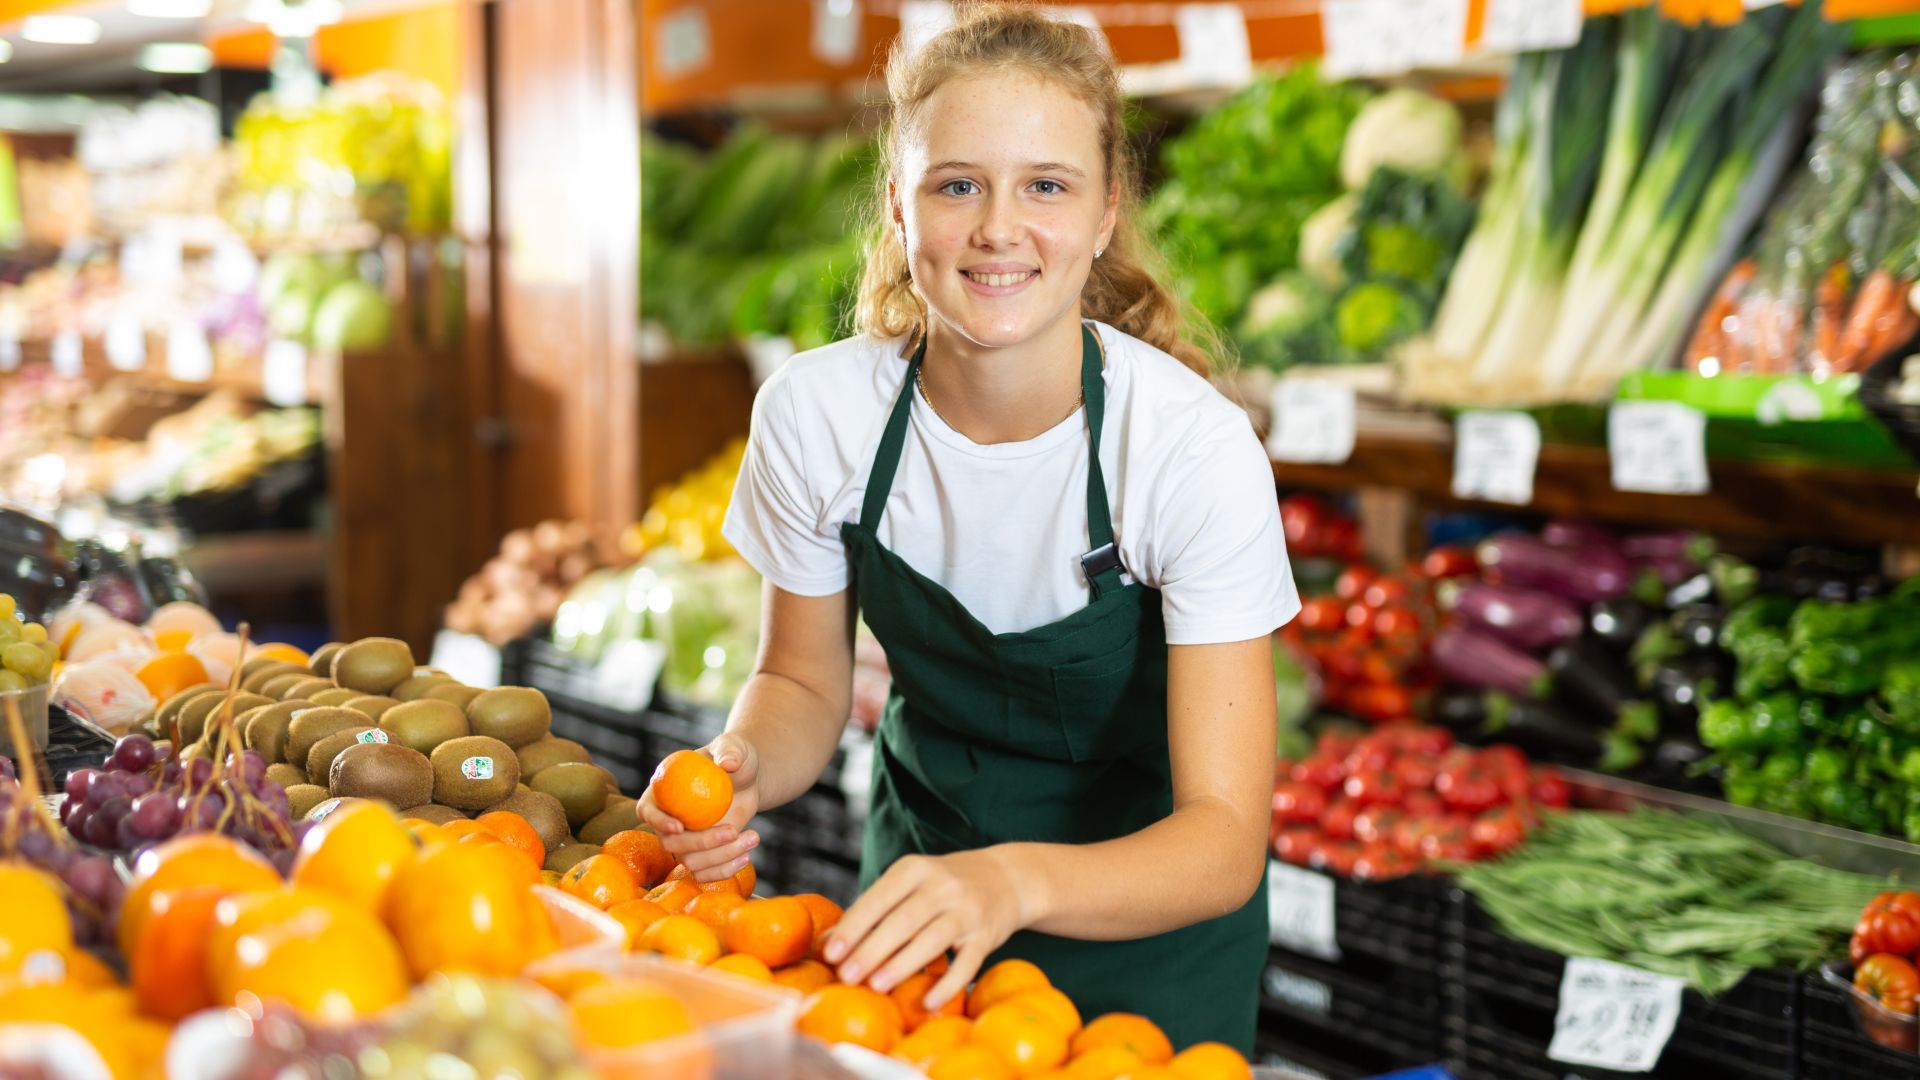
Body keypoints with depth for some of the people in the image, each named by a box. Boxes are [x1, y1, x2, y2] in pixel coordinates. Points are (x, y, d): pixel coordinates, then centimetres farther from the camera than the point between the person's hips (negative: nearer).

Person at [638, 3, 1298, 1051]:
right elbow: (805, 682, -2)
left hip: (1147, 909, -2)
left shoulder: (1197, 448, -27)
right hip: (923, 849, 3)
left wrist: (1013, 881, -48)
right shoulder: (813, 412, -18)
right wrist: (740, 768, -25)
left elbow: (1225, 837, -30)